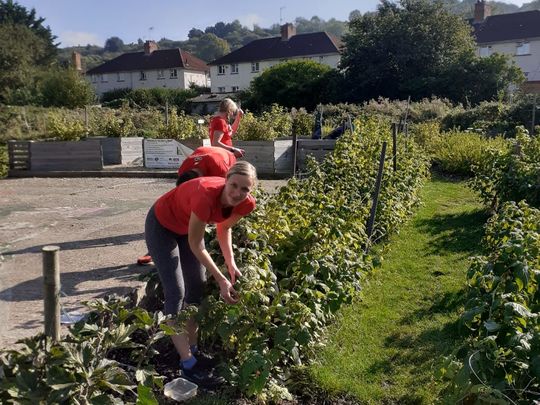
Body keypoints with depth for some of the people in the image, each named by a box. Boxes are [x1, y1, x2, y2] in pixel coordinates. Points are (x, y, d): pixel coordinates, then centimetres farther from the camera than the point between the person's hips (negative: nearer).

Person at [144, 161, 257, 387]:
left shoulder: (246, 204, -23)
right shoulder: (206, 195, -42)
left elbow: (224, 228, -1)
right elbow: (195, 245, -28)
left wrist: (231, 265, -10)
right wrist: (221, 280, -26)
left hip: (188, 226, 7)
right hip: (161, 226, -6)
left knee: (197, 287, 7)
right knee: (176, 293, -9)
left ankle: (192, 348, 23)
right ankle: (188, 363, -1)